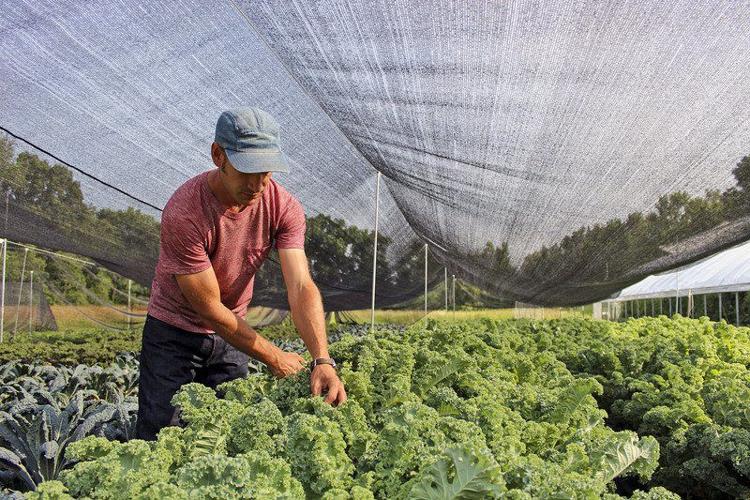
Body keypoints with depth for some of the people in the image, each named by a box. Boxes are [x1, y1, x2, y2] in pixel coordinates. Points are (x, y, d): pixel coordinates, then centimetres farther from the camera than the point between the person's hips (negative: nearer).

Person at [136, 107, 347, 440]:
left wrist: (322, 361, -39)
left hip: (231, 333, 4)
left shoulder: (284, 208, -17)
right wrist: (274, 358, -19)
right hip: (173, 333, -3)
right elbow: (210, 307, -24)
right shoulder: (183, 213, -29)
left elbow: (301, 287, -25)